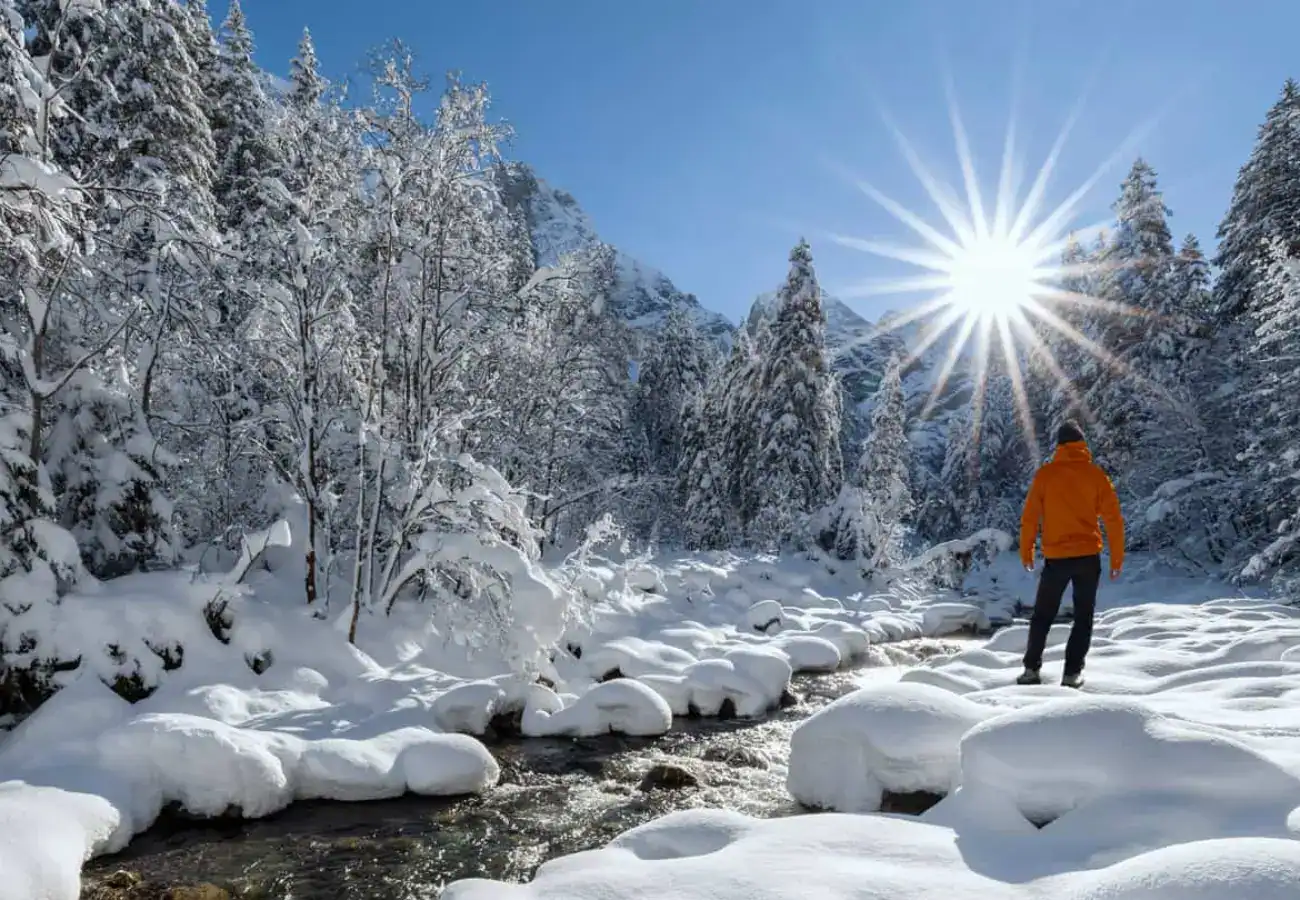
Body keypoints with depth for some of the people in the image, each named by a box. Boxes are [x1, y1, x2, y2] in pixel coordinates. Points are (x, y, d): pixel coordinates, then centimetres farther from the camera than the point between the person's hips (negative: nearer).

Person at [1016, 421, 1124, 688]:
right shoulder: (1095, 474, -1)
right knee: (1083, 617, 11)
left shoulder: (1045, 474, -3)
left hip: (1055, 558, 0)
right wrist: (1117, 558, 6)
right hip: (1088, 557, 0)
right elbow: (1113, 518, -1)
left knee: (1043, 616, 13)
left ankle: (1031, 669, 10)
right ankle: (1072, 673, 6)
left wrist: (1026, 552, 8)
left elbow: (1030, 516, -3)